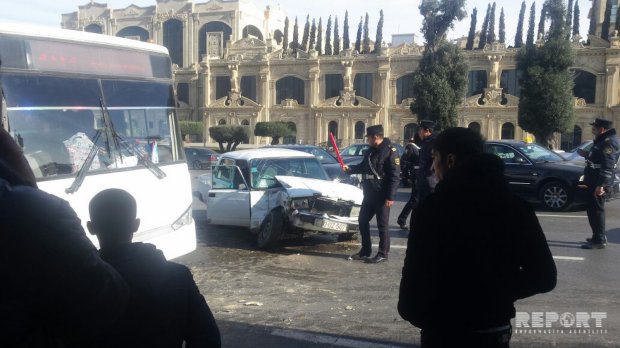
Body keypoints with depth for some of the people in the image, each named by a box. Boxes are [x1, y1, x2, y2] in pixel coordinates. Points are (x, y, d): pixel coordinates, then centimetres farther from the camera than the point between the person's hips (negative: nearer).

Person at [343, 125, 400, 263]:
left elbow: (395, 176, -17)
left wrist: (390, 196, -21)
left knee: (382, 225, 0)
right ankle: (365, 251, 25)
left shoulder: (390, 151, -13)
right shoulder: (370, 151, 12)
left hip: (382, 196, -9)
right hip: (369, 194, 9)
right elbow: (363, 167, 29)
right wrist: (350, 169, 13)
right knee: (363, 221, 13)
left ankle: (383, 253, 10)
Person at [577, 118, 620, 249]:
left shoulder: (609, 142, -17)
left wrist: (601, 184, -29)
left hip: (599, 184, -11)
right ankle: (599, 237, 27)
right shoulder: (603, 141, 17)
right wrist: (587, 155, 21)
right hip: (595, 182, 11)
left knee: (595, 210, -7)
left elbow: (607, 166, -25)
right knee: (595, 210, 18)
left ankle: (599, 240, -3)